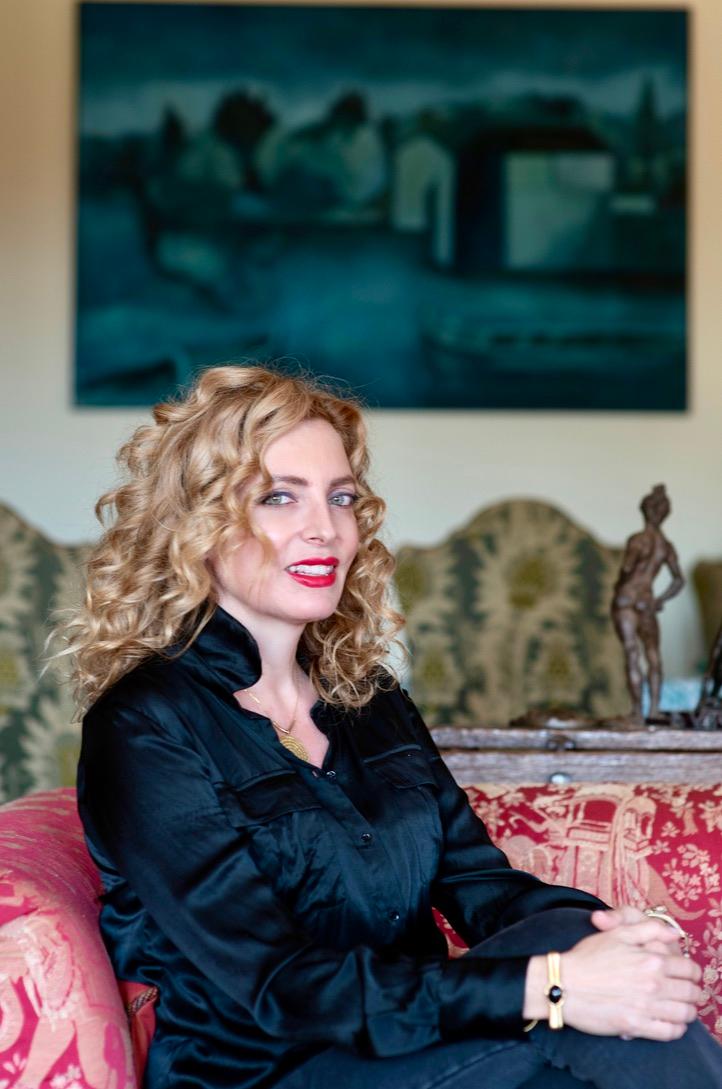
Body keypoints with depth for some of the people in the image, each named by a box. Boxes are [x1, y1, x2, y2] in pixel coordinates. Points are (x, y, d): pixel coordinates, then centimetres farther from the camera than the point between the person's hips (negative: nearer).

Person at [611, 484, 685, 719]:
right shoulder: (667, 546, 8)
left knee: (632, 656, -6)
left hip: (626, 600, -4)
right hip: (647, 603, 4)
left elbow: (627, 567, -22)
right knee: (653, 656, 15)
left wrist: (619, 585, -4)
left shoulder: (638, 539, -8)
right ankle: (654, 708, 6)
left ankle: (637, 711, -11)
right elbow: (679, 580, 12)